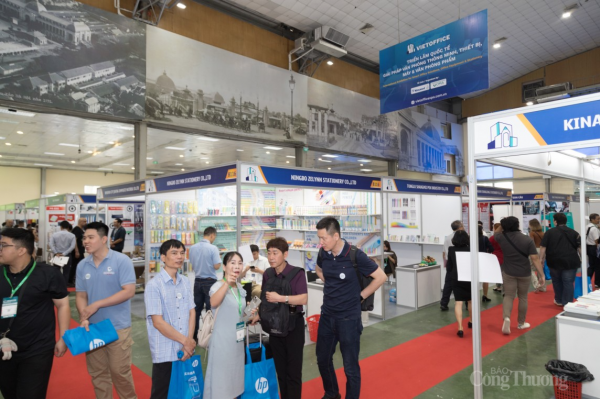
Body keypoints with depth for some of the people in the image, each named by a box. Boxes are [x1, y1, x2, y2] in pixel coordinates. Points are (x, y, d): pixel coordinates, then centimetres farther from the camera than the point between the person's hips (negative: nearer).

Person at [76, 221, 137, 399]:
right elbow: (81, 295, 6)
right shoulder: (82, 265, 4)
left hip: (118, 328, -5)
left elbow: (129, 291, -17)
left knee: (120, 371, 5)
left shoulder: (121, 261, -12)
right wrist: (84, 318, -11)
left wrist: (97, 304, -18)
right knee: (97, 373, 15)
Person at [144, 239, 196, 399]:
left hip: (185, 350, 5)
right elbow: (158, 322, -15)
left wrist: (188, 342, -7)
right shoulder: (154, 285, -13)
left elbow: (192, 313, 5)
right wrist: (185, 341, -12)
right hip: (165, 352, -5)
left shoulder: (185, 282, 4)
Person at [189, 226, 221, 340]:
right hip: (209, 282, -5)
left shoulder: (192, 248, 2)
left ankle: (194, 334, 20)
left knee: (196, 309, 13)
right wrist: (219, 258, 1)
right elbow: (217, 266, -18)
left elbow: (192, 263, 13)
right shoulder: (213, 248, -16)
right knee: (210, 310, 4)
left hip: (197, 281, 5)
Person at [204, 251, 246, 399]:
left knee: (234, 372, 18)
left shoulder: (240, 288, 5)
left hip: (237, 337, 7)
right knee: (220, 373, 3)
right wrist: (226, 283, -50)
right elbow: (214, 303, -40)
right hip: (222, 338, -7)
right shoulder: (218, 285, -17)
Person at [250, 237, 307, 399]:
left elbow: (304, 299, -24)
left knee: (293, 371, 4)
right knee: (280, 370, 16)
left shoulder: (297, 273, -15)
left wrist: (280, 298, -30)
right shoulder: (267, 274, 1)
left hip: (293, 325, -5)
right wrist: (259, 315, -2)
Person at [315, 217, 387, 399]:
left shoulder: (355, 255, -20)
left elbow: (381, 277, -11)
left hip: (348, 317, -5)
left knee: (350, 366, 7)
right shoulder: (323, 253, -5)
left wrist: (360, 296, -7)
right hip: (327, 315, 6)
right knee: (323, 359, 19)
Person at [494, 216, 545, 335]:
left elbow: (495, 233, 18)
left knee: (508, 296, 5)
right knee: (523, 297, 14)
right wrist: (541, 275, -8)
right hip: (524, 274, 0)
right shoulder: (527, 240, -10)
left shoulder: (501, 238, -7)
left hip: (508, 273, 0)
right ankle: (521, 323, 25)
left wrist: (502, 226, 27)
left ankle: (506, 317, -19)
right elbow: (535, 258, -13)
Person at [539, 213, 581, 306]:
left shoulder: (549, 232, 0)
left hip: (555, 262, 0)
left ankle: (559, 300, 30)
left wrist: (541, 260, 0)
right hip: (570, 261, 0)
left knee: (557, 281, 18)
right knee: (568, 283, 3)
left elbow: (543, 247, -4)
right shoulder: (573, 232, 7)